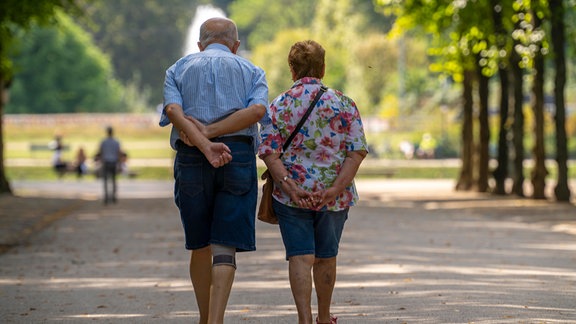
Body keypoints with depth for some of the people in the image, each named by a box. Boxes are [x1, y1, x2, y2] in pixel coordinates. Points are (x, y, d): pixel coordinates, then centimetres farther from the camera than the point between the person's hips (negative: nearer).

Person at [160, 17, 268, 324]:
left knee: (200, 245, 14)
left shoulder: (178, 69, 16)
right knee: (225, 246, -4)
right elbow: (257, 109, -7)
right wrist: (210, 132, -7)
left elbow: (174, 110, -5)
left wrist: (204, 146, -15)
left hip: (191, 160, 1)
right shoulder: (251, 71, 15)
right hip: (239, 155, -1)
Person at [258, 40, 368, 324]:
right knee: (326, 257, 16)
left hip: (292, 194, -1)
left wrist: (288, 185, -15)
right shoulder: (343, 103, 0)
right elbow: (357, 151, -8)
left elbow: (268, 151, -9)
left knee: (300, 256, -2)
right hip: (334, 195, 1)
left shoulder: (279, 105, 0)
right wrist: (336, 188, -13)